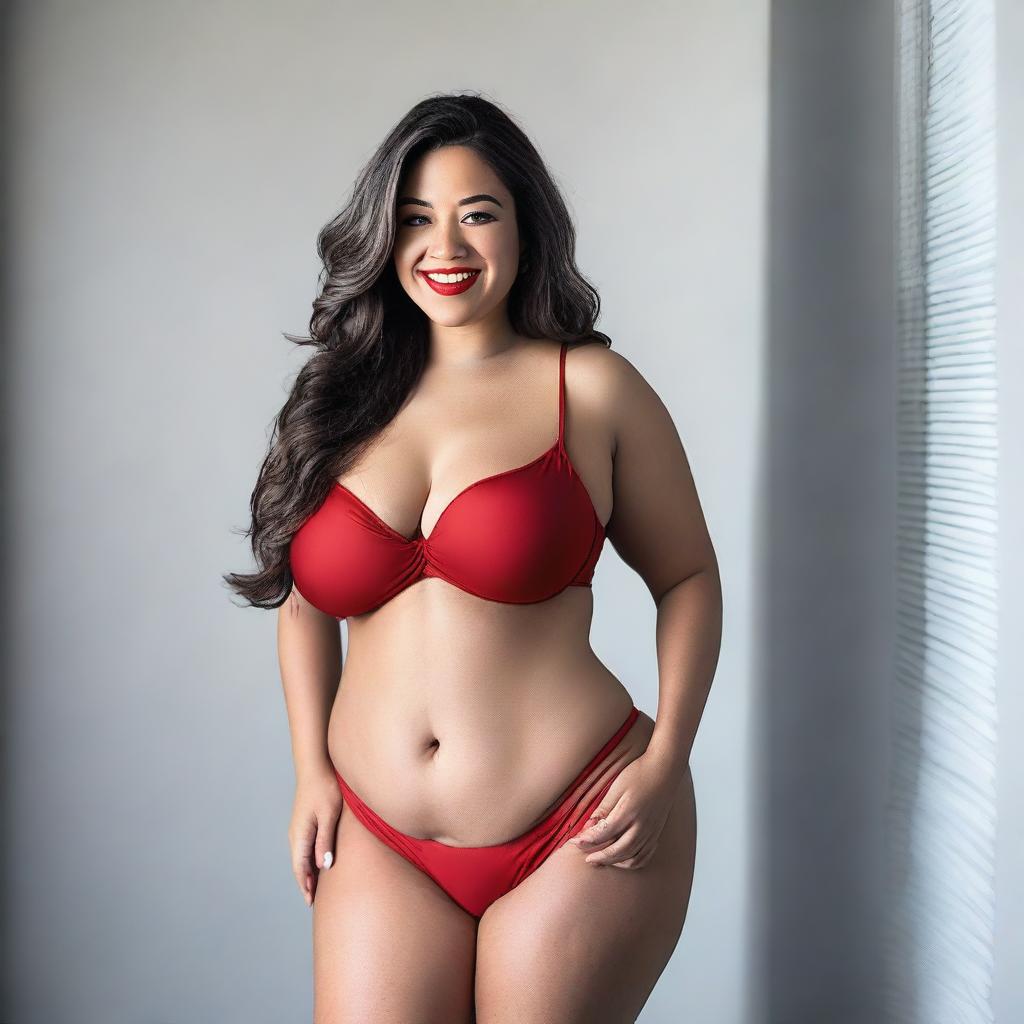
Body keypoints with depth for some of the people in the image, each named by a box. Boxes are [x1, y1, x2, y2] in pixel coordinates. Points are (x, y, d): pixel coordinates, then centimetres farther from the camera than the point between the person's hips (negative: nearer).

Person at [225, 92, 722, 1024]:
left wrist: (666, 762, -7)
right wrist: (312, 769, 7)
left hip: (576, 838, -3)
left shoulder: (591, 388, -3)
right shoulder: (339, 401, 6)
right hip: (382, 846, 3)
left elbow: (688, 578, 3)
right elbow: (303, 598, 15)